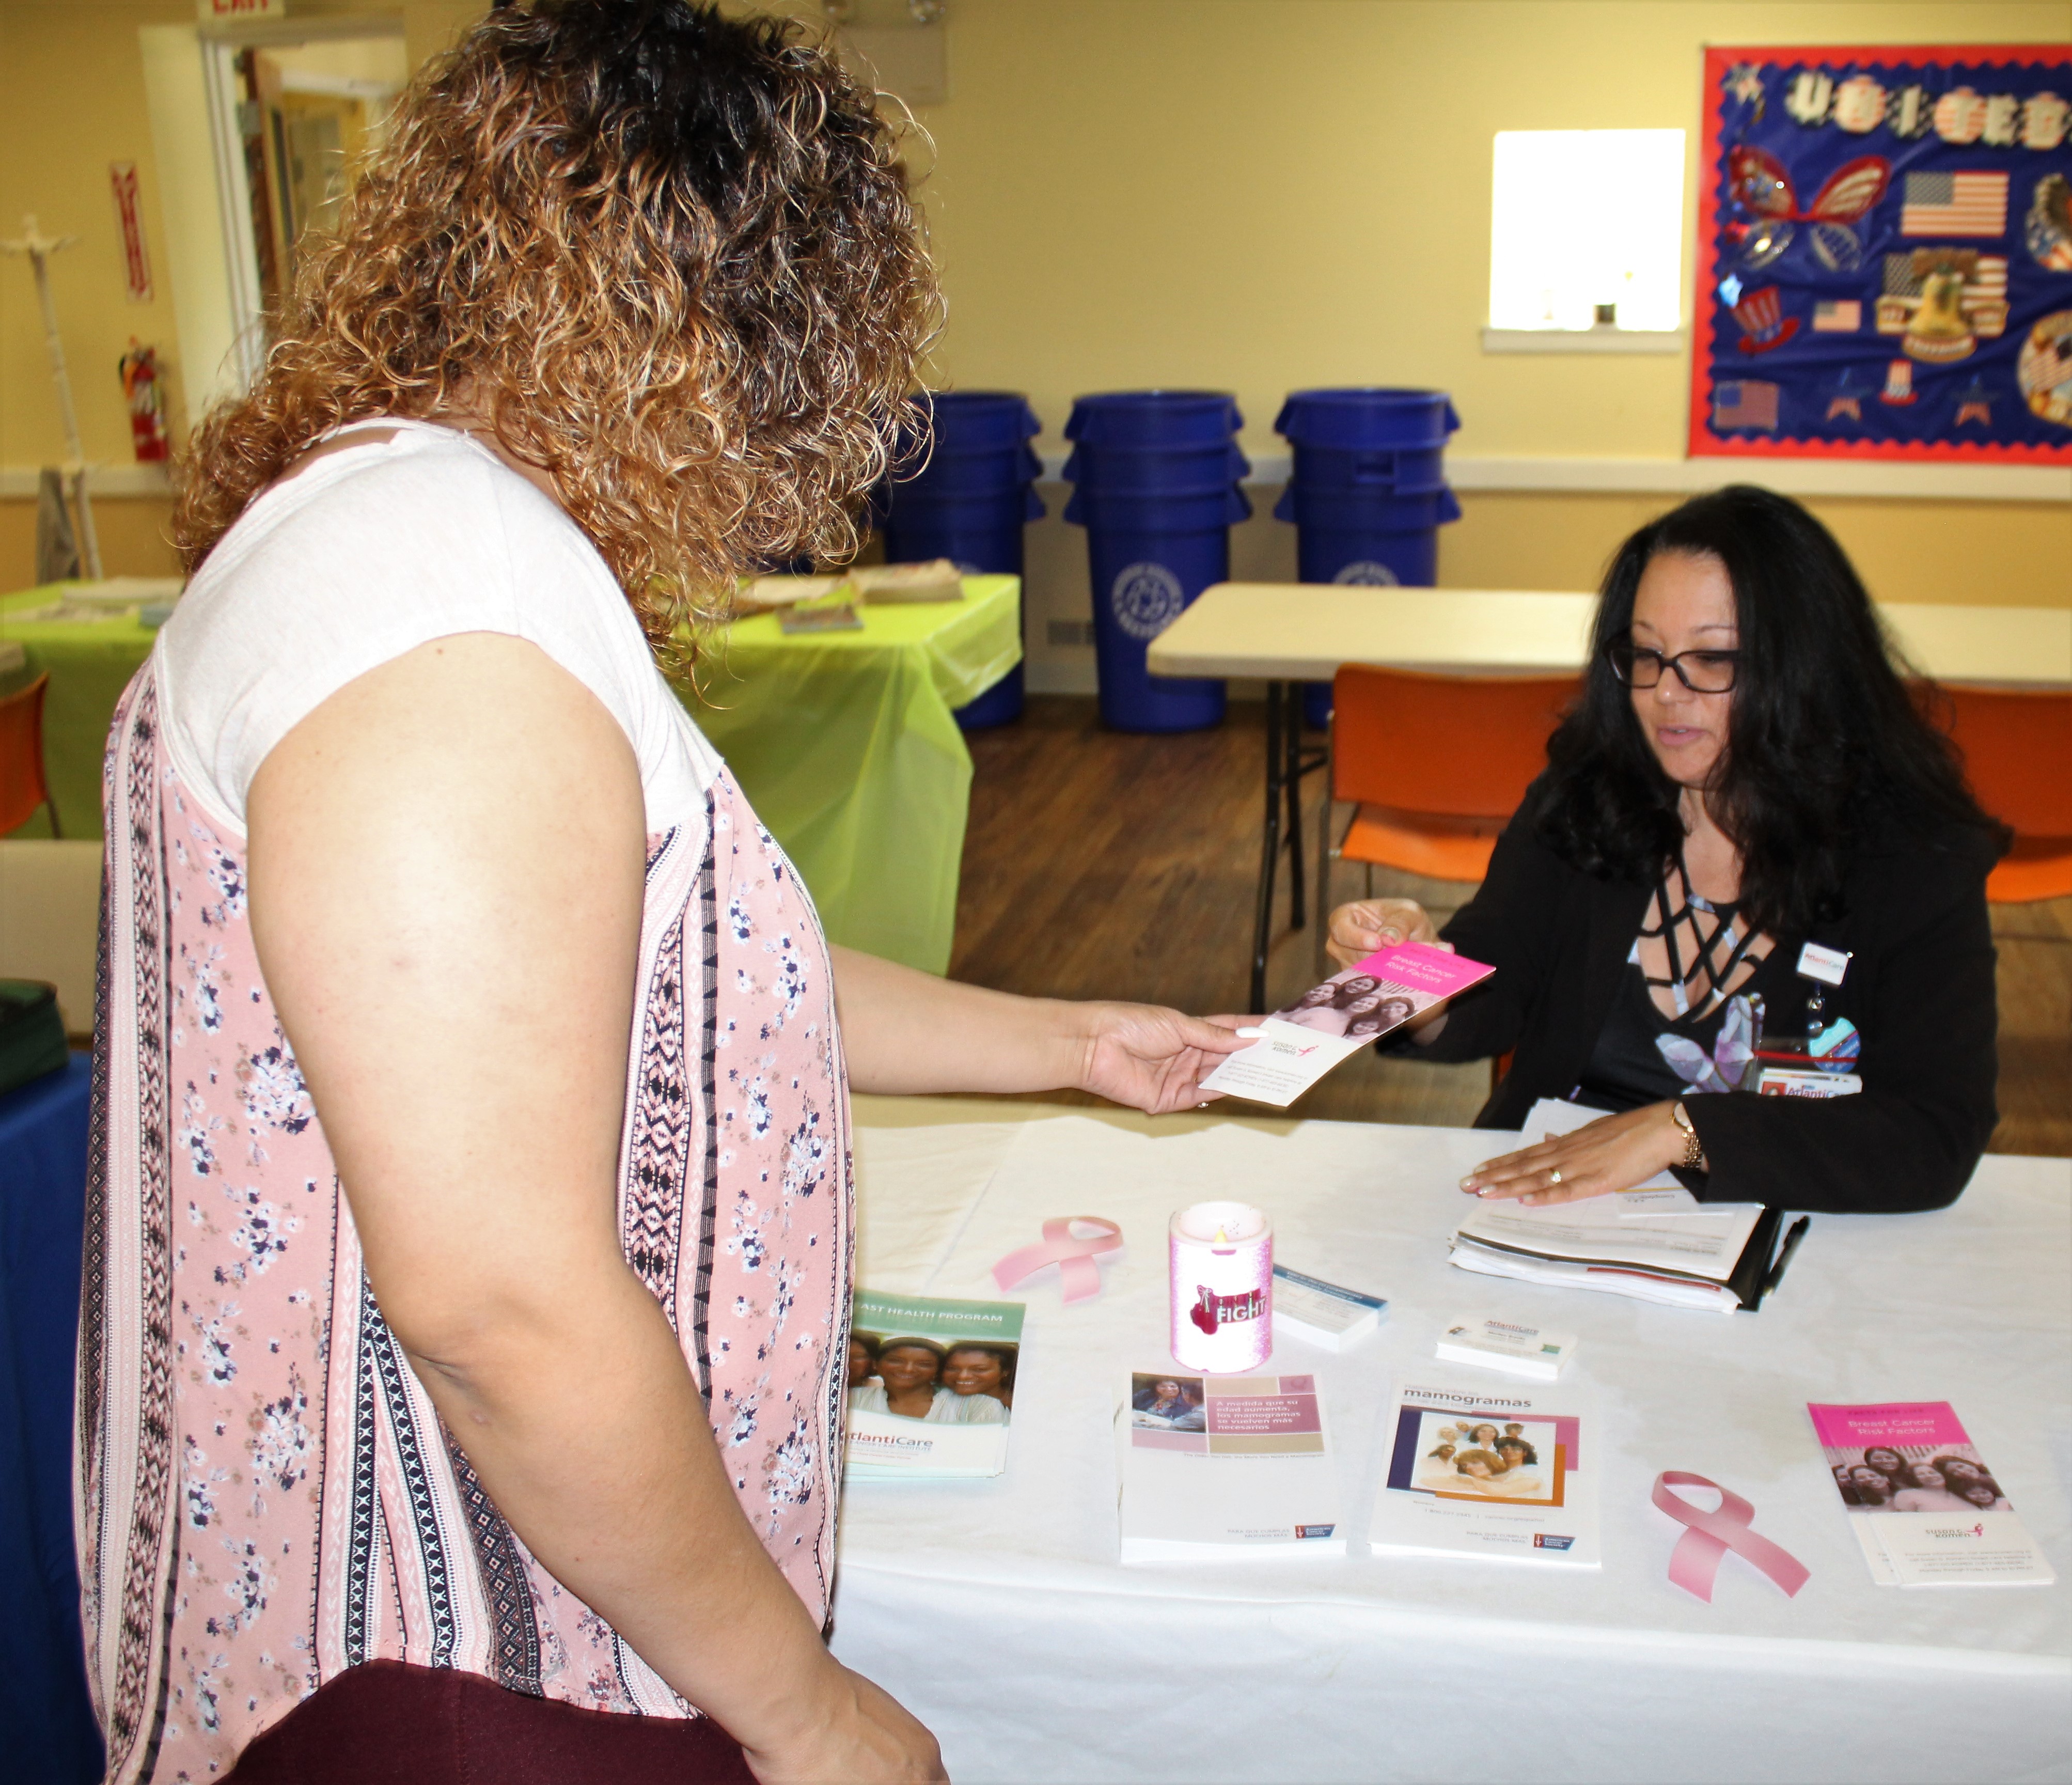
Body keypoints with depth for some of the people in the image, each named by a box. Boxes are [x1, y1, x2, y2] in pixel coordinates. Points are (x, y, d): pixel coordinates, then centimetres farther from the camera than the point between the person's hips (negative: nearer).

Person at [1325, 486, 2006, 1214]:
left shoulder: (1918, 861, -7)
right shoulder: (1578, 802, 1)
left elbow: (1936, 1139, -15)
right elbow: (1490, 999, -2)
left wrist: (1678, 1129, -22)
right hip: (1545, 1204, 1)